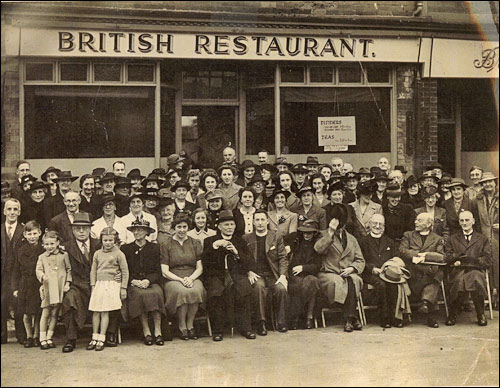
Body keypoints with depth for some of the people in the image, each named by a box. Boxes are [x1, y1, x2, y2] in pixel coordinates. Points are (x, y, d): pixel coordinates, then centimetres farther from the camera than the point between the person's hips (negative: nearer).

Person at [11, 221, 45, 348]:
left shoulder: (44, 250, -3)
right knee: (26, 314, 7)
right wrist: (15, 288, 3)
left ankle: (36, 336, 19)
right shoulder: (21, 251, 4)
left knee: (37, 314, 3)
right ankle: (29, 337, 21)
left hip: (38, 286, -2)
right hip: (24, 286, 2)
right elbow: (16, 271, 8)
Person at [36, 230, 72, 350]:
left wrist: (67, 283, 1)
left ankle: (49, 338, 15)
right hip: (47, 288, -1)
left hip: (60, 288, 1)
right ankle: (43, 339, 3)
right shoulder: (42, 257, 9)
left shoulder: (64, 255, 8)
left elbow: (68, 270, 10)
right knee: (45, 313, -2)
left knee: (54, 313, 6)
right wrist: (42, 275, -18)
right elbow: (38, 269, 4)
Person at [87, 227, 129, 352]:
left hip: (112, 284, -4)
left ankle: (101, 339, -1)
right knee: (95, 312, 1)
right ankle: (94, 338, 10)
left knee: (104, 312, -6)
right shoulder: (97, 254, 11)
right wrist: (93, 285, 6)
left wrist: (123, 288, -1)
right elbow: (93, 271, 14)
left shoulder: (119, 254, 0)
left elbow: (125, 272, 2)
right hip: (99, 284, 4)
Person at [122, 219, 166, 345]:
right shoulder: (126, 248, 12)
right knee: (139, 294, -34)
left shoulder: (155, 248, 12)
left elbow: (158, 272, 7)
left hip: (151, 282, 0)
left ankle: (158, 331, -30)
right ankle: (146, 331, -29)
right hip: (133, 284, 0)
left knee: (156, 293, -33)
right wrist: (134, 281, -11)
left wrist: (148, 280, -12)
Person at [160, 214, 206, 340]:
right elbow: (165, 271, 1)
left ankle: (190, 325, -16)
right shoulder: (166, 245, 7)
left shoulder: (195, 244, 14)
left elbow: (200, 268, 10)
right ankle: (182, 327, -18)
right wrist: (181, 279, -14)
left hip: (192, 278, 2)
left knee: (196, 291, -33)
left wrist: (191, 278, -11)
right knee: (182, 292, -35)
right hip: (173, 279, -2)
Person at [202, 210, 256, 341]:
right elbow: (205, 261, 0)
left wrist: (236, 252, -4)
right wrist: (215, 245, -10)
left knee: (245, 288, -29)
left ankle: (245, 327, -18)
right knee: (216, 291, -31)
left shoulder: (239, 241, 22)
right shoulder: (210, 241, 15)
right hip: (217, 275, -1)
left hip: (236, 273, 2)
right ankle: (218, 330, -20)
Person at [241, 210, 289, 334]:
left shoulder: (277, 238, 14)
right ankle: (261, 323, -29)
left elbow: (283, 258, 7)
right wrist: (249, 272, -7)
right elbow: (242, 259, 11)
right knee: (259, 287, -35)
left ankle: (282, 323, -16)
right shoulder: (246, 239, 14)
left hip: (273, 275, 1)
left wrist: (283, 275, -9)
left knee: (281, 289, -30)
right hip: (256, 275, -1)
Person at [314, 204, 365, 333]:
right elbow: (318, 249, -9)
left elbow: (360, 260, 17)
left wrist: (352, 268, -4)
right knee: (337, 282, -36)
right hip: (329, 273, -2)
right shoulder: (325, 235, 14)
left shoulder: (351, 239, 23)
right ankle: (352, 318, -30)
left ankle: (349, 319, -33)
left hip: (349, 273, 2)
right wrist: (331, 232, -11)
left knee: (353, 280, -33)